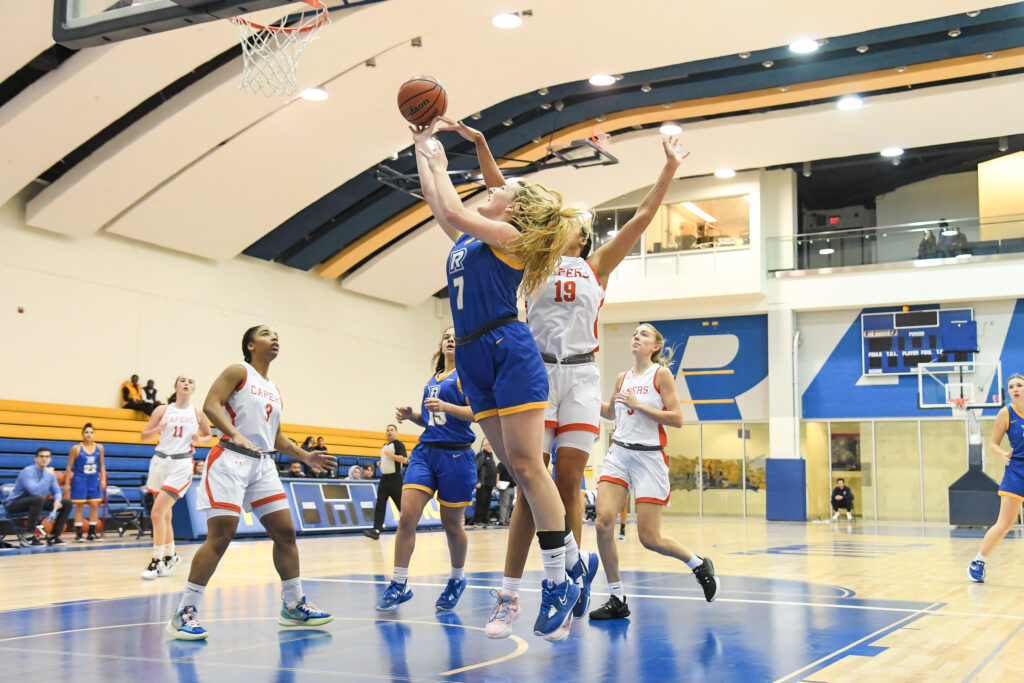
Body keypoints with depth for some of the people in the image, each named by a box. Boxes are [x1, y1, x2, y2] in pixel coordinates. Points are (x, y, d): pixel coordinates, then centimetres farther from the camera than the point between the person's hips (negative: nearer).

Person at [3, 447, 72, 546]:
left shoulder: (49, 472, 2)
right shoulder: (28, 471, -21)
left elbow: (56, 491, 6)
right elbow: (35, 492, -34)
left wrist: (57, 500, -18)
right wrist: (47, 475, -26)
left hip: (36, 503, 8)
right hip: (15, 504, -8)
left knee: (67, 503, -2)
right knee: (38, 499, -39)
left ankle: (53, 536, -3)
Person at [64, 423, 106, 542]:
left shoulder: (99, 448, 4)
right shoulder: (76, 448, -6)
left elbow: (102, 465, 12)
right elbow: (69, 467, -2)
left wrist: (103, 479, 2)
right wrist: (67, 484, -4)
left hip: (94, 480, 3)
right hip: (80, 480, -3)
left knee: (94, 506, 2)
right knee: (79, 506, 0)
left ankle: (92, 533, 10)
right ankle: (78, 534, 5)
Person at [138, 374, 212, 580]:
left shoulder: (198, 414, 3)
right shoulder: (162, 410, 6)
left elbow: (208, 435, 17)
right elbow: (144, 436, 6)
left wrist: (198, 439, -5)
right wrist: (157, 429, -15)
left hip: (181, 464, -3)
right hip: (160, 461, 3)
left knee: (157, 514, -14)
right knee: (165, 515, 11)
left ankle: (157, 560, -7)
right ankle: (170, 556, 29)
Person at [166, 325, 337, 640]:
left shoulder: (274, 390, 20)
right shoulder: (238, 372, 0)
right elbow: (211, 404, -14)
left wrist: (306, 457, 14)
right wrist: (236, 435, -29)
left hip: (263, 465, 7)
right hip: (231, 460, -7)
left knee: (285, 532, 6)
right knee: (220, 536, -14)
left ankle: (294, 606, 17)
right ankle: (185, 612, -9)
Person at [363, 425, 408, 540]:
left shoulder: (398, 444, -6)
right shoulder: (384, 446, 18)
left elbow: (404, 459, -19)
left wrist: (390, 455, -21)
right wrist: (381, 463, 12)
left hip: (395, 479, -7)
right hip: (384, 478, 7)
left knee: (400, 504, 0)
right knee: (380, 505, -3)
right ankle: (376, 530, -9)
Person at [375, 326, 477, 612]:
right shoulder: (433, 379, 19)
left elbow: (476, 412, -12)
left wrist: (446, 406, -25)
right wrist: (412, 415, 6)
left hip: (455, 455, -5)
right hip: (425, 451, 5)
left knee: (452, 524, 5)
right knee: (407, 516, -9)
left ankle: (457, 580, 27)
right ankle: (399, 584, -4)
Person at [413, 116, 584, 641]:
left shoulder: (508, 236, -3)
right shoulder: (466, 239, 19)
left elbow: (452, 210, -13)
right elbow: (436, 203, 27)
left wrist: (440, 165, 2)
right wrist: (422, 147, 28)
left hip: (510, 354, -8)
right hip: (475, 361, 8)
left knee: (526, 466, -11)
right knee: (516, 469, 6)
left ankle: (559, 581, -7)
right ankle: (567, 554, 12)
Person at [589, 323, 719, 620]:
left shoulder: (661, 374, -3)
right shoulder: (623, 378, 11)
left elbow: (677, 419, -10)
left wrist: (639, 405, -16)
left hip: (649, 457, -5)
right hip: (619, 454, 5)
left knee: (649, 539, -4)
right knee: (604, 521, -14)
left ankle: (699, 564, 26)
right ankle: (617, 600, -2)